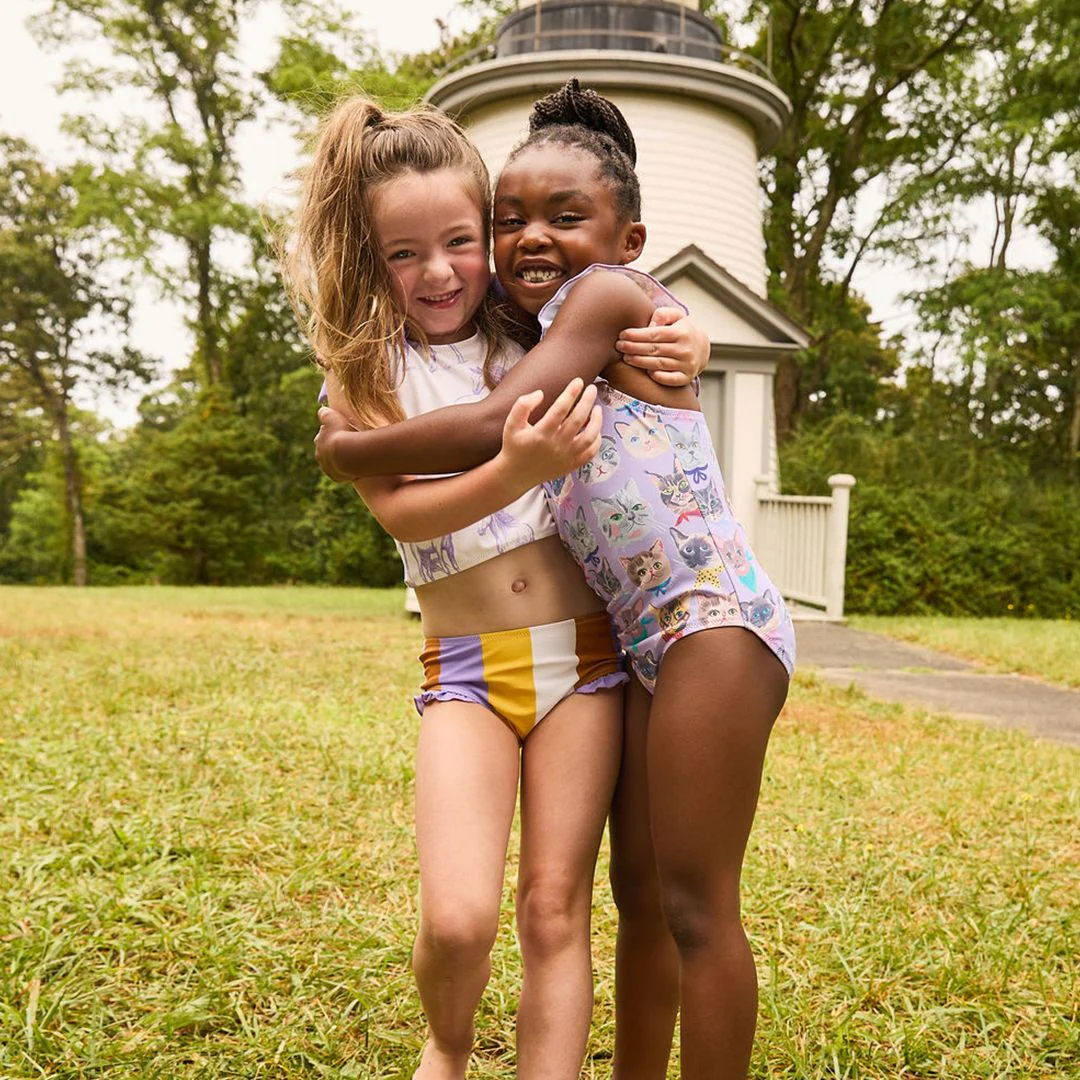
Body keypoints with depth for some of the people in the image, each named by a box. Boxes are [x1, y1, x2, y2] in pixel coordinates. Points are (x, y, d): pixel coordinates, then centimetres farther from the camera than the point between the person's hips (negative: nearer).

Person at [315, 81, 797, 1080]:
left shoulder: (606, 295, -9)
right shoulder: (556, 341, 18)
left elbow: (485, 436, -17)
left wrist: (346, 451, -5)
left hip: (714, 622, -10)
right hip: (648, 641, 10)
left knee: (695, 906, -3)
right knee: (639, 892, 17)